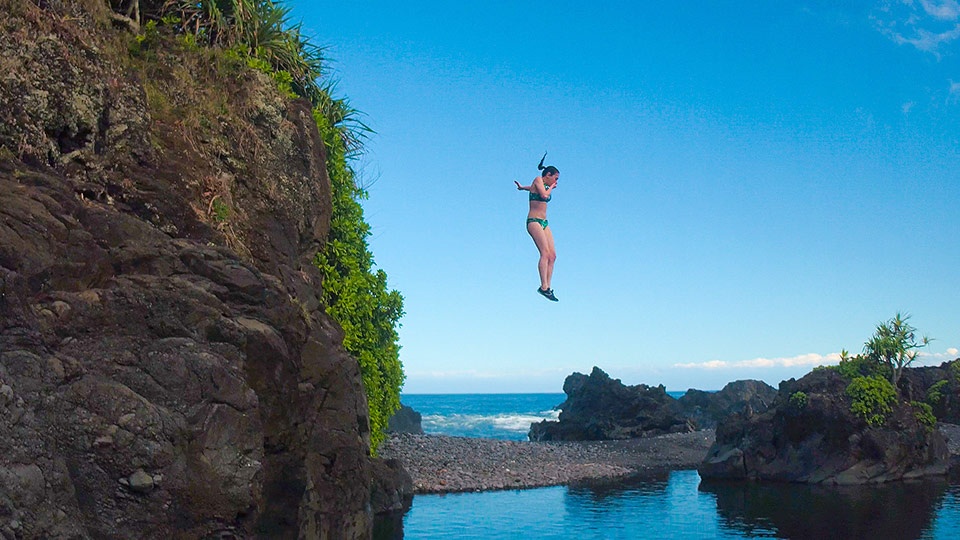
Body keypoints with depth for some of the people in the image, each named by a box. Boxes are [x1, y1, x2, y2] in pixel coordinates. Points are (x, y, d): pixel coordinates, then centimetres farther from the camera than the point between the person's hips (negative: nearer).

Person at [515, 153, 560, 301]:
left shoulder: (546, 187, 22)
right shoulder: (538, 180, -1)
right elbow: (544, 195, -16)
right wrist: (551, 187, 0)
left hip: (544, 222, 9)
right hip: (533, 221, -9)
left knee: (553, 255, -5)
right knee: (545, 252, -22)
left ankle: (547, 287, -9)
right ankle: (544, 287, -28)